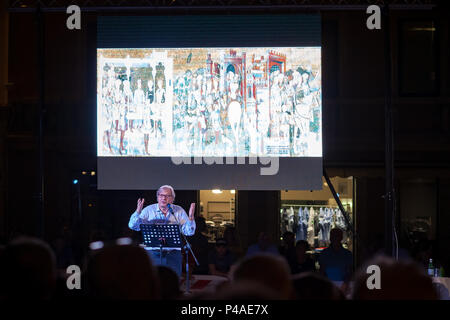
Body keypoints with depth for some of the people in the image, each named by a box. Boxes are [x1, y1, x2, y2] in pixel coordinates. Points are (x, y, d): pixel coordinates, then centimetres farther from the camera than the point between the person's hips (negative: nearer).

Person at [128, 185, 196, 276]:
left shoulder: (179, 211, 6)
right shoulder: (149, 210, 3)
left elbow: (189, 232, 0)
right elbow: (133, 226, -4)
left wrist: (191, 217, -18)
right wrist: (138, 212, -21)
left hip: (173, 254, 1)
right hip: (153, 253, -1)